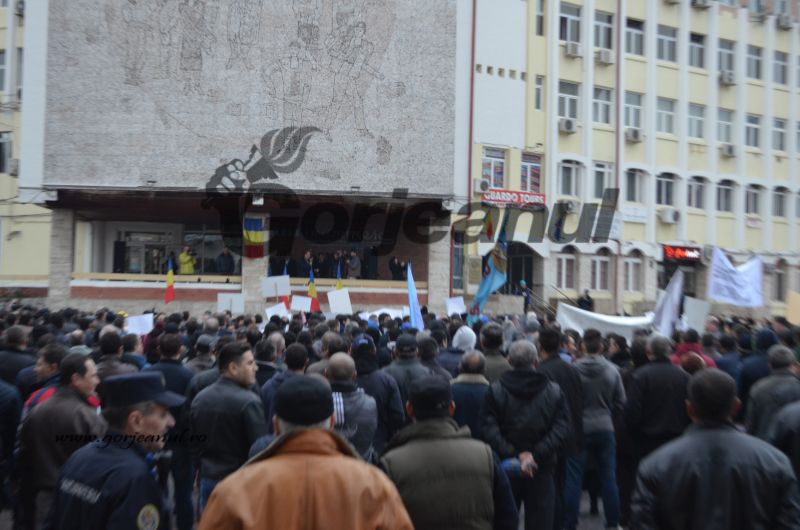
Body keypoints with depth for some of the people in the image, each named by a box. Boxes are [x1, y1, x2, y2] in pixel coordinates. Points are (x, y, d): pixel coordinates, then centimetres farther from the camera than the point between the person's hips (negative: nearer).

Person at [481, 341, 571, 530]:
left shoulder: (495, 391, -4)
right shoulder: (555, 391, 0)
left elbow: (488, 429, -14)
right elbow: (562, 429, -9)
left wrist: (513, 455, -14)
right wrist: (536, 455, -14)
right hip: (542, 467, 0)